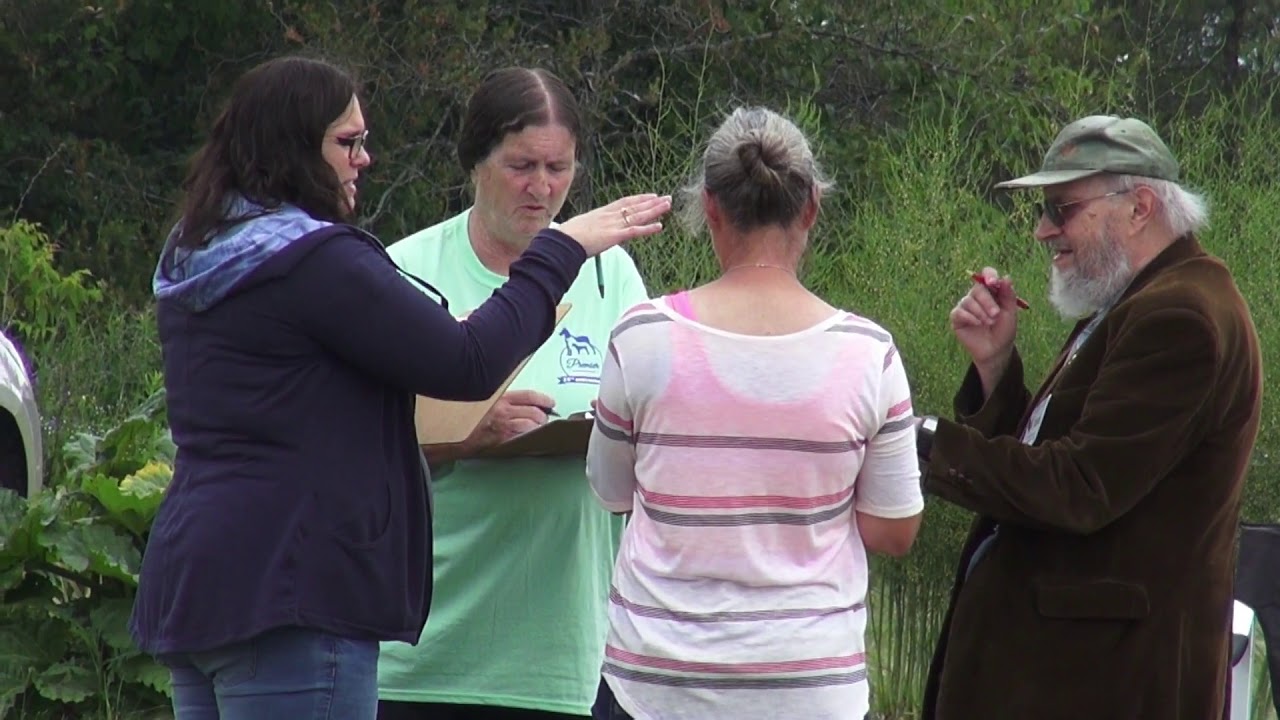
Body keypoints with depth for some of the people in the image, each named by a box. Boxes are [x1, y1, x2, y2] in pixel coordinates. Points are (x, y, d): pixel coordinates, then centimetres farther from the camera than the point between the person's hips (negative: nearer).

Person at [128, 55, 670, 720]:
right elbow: (468, 364, -13)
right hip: (287, 593, -9)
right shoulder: (318, 262, -14)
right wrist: (561, 250, -2)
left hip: (189, 584, 10)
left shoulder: (191, 260, 16)